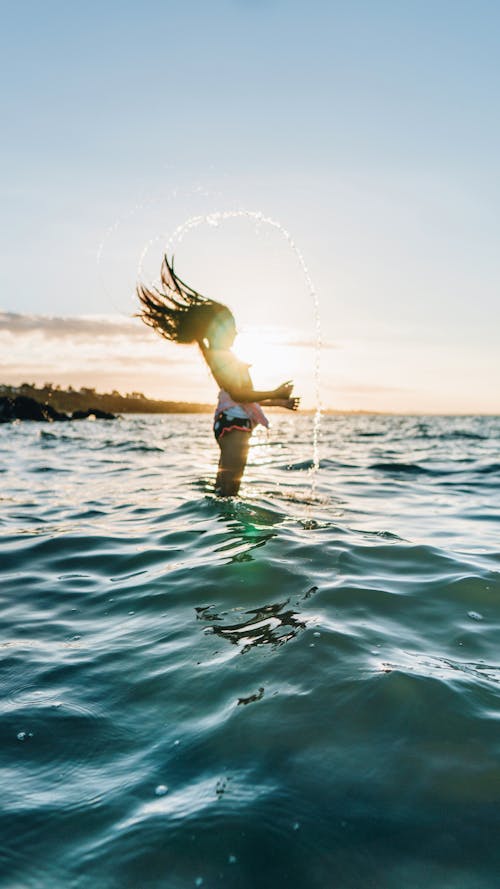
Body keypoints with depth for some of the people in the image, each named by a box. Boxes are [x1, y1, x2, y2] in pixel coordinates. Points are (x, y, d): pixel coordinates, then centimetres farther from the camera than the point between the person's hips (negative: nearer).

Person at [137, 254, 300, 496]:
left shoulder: (225, 356, 21)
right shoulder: (219, 356, -11)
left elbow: (244, 397, 24)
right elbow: (237, 394, -20)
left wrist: (278, 402, 25)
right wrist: (275, 393, -14)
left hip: (236, 421, 11)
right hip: (232, 421, -11)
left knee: (222, 489, 12)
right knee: (228, 488, -12)